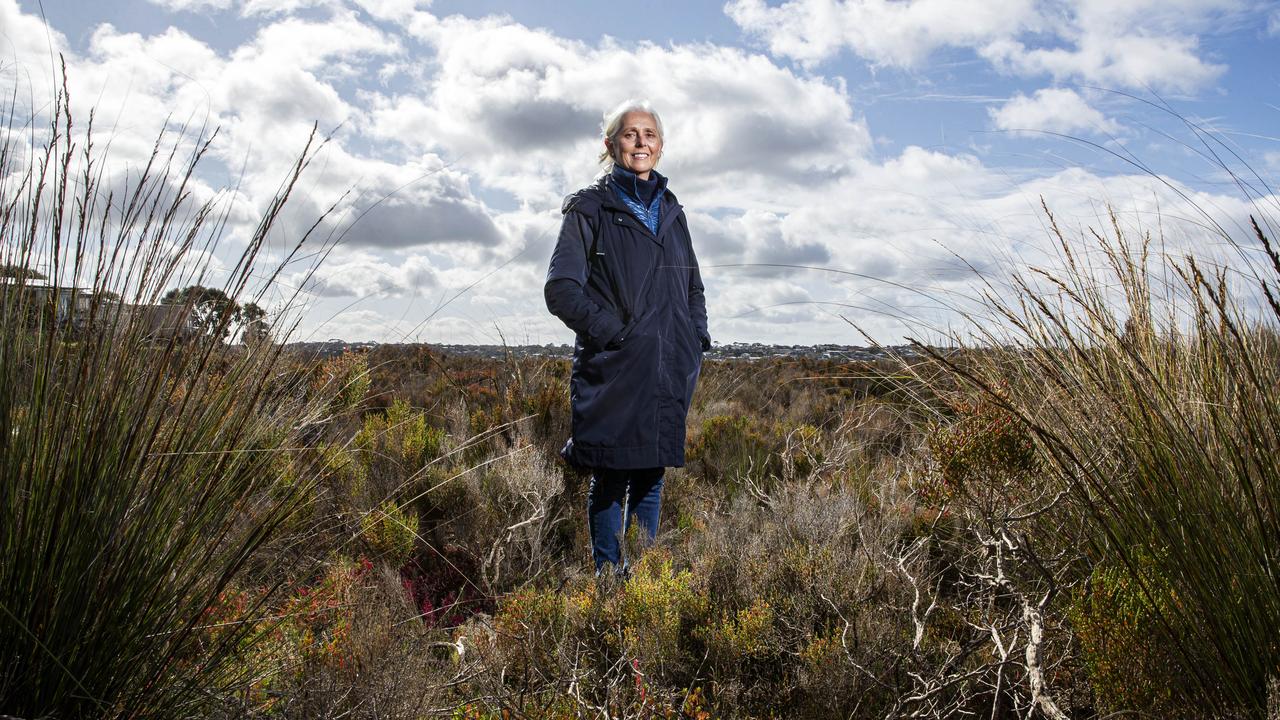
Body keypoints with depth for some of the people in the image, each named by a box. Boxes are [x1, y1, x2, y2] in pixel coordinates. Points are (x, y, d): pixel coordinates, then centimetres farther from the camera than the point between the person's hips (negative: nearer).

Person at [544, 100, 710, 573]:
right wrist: (613, 331, -15)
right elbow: (561, 289, -7)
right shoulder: (590, 208, 1)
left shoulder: (670, 210, 17)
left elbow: (693, 286, 25)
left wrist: (697, 338, 10)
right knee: (611, 478, 1)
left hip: (669, 370, 5)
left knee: (652, 473, 12)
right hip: (613, 369, -5)